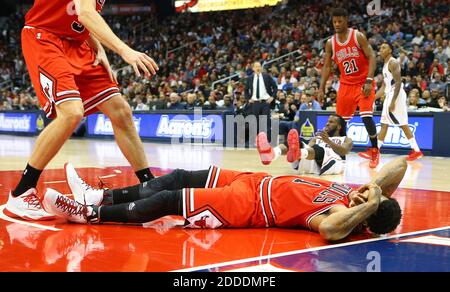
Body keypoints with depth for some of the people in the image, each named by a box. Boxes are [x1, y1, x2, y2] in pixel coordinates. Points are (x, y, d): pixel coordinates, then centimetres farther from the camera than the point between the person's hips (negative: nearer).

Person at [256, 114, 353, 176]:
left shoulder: (346, 140, 25)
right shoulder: (317, 138, 39)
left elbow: (344, 152, -1)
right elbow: (308, 148, 17)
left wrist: (328, 141, -18)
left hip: (333, 163, -4)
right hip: (313, 163, 4)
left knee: (318, 149, -37)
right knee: (298, 143, -23)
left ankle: (297, 153, -73)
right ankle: (272, 154, -56)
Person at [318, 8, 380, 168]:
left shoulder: (358, 36, -10)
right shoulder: (330, 43, 2)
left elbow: (371, 57, -13)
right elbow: (327, 66, 8)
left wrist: (369, 81, -23)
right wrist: (321, 89, 0)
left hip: (363, 83, -4)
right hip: (346, 85, 5)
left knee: (366, 116, -17)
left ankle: (374, 150, -2)